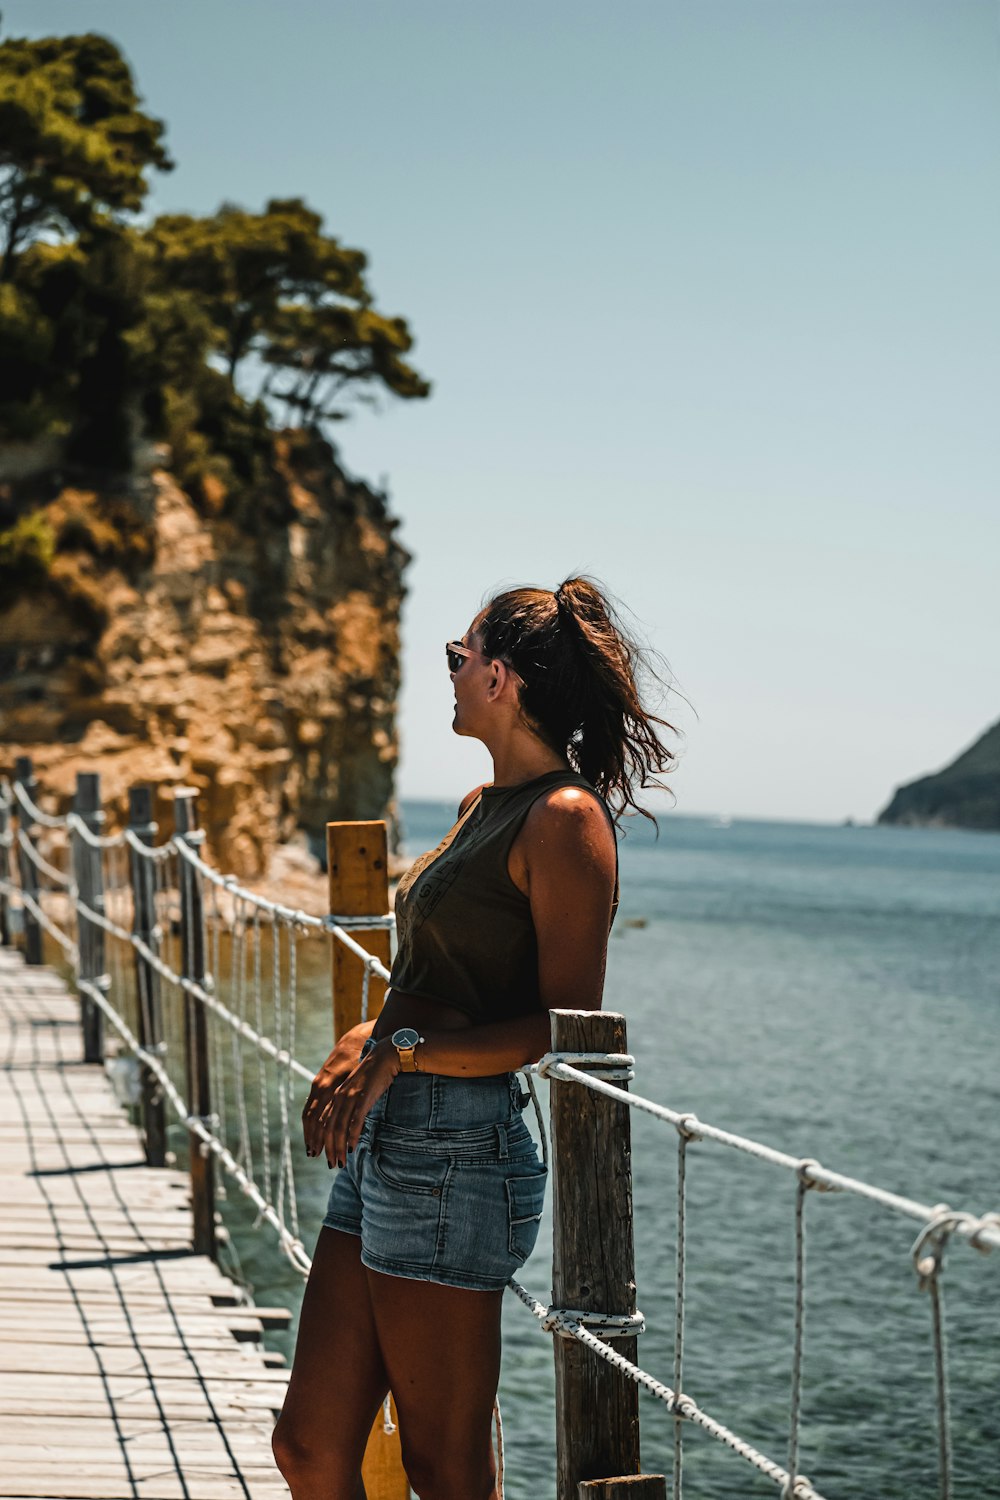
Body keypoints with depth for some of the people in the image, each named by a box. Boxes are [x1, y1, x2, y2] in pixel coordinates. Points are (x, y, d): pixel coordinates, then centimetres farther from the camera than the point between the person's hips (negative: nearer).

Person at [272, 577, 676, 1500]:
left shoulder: (564, 819, -12)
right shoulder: (482, 807, 16)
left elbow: (569, 1027, -16)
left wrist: (405, 1051, -19)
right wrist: (368, 1039, 9)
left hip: (455, 1150, -9)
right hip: (387, 1142, 10)